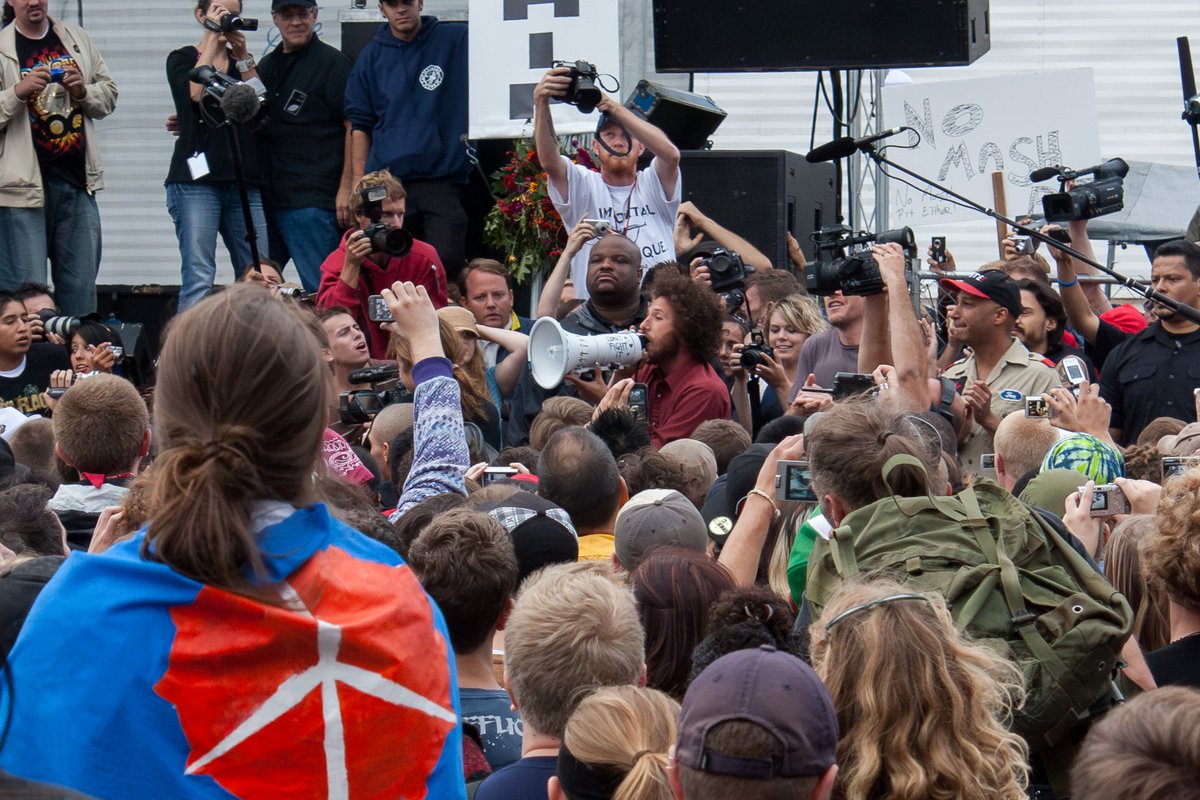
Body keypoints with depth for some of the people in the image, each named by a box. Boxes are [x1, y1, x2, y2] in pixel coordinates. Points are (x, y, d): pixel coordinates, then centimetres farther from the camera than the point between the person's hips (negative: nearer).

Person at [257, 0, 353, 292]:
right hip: (266, 198, 7)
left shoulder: (332, 63, -3)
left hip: (313, 199, -7)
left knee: (320, 291, -7)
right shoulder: (267, 65, 19)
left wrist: (346, 188, -15)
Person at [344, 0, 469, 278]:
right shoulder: (372, 57, 13)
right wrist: (358, 184, 4)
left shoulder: (456, 39, 7)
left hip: (442, 179, -2)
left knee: (448, 260, -16)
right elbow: (359, 126, 13)